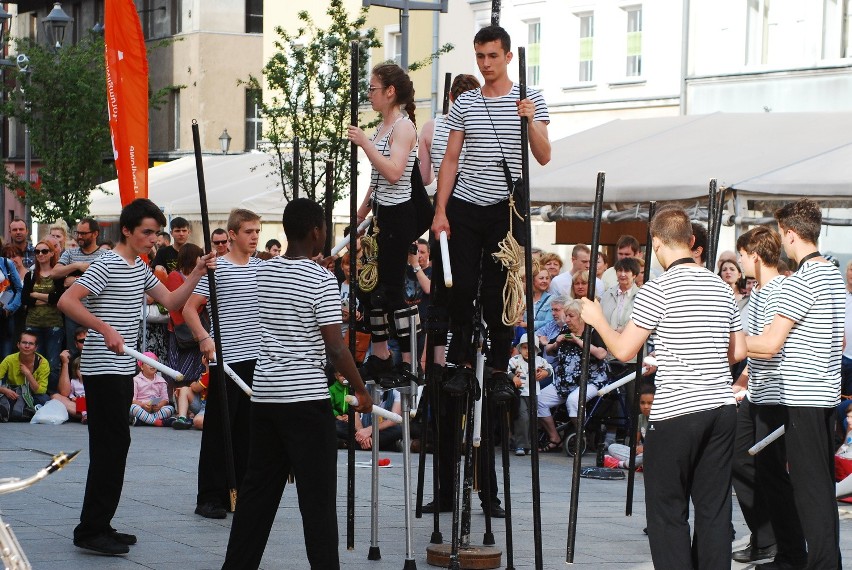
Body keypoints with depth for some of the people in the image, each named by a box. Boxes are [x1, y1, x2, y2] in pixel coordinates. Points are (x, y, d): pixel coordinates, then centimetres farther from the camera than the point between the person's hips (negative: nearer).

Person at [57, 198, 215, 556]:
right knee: (112, 444, -10)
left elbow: (171, 301, 17)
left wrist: (197, 273, 4)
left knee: (113, 445, 11)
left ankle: (98, 526, 17)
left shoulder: (140, 268, 15)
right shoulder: (107, 265, -13)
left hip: (122, 369, 10)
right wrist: (105, 329, -29)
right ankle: (90, 531, -7)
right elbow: (67, 301, -22)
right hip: (103, 369, -10)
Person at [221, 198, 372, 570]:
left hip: (264, 395, 6)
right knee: (317, 496, -3)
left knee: (258, 488, 13)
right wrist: (361, 390, -2)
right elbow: (335, 348, -14)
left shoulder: (263, 272, 7)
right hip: (306, 399, -6)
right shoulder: (322, 280, -11)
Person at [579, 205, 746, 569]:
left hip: (675, 414, -6)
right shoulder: (721, 288, 10)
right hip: (722, 408, 6)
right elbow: (738, 352, 15)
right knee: (714, 507, 9)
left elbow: (623, 351, -7)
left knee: (667, 511, 2)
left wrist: (597, 320, 9)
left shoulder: (658, 290, -9)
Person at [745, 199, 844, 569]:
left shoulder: (800, 282, -17)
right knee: (824, 484, 12)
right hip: (828, 393, 9)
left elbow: (769, 344, -20)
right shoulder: (835, 276, 12)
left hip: (802, 398, -9)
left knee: (809, 487, -6)